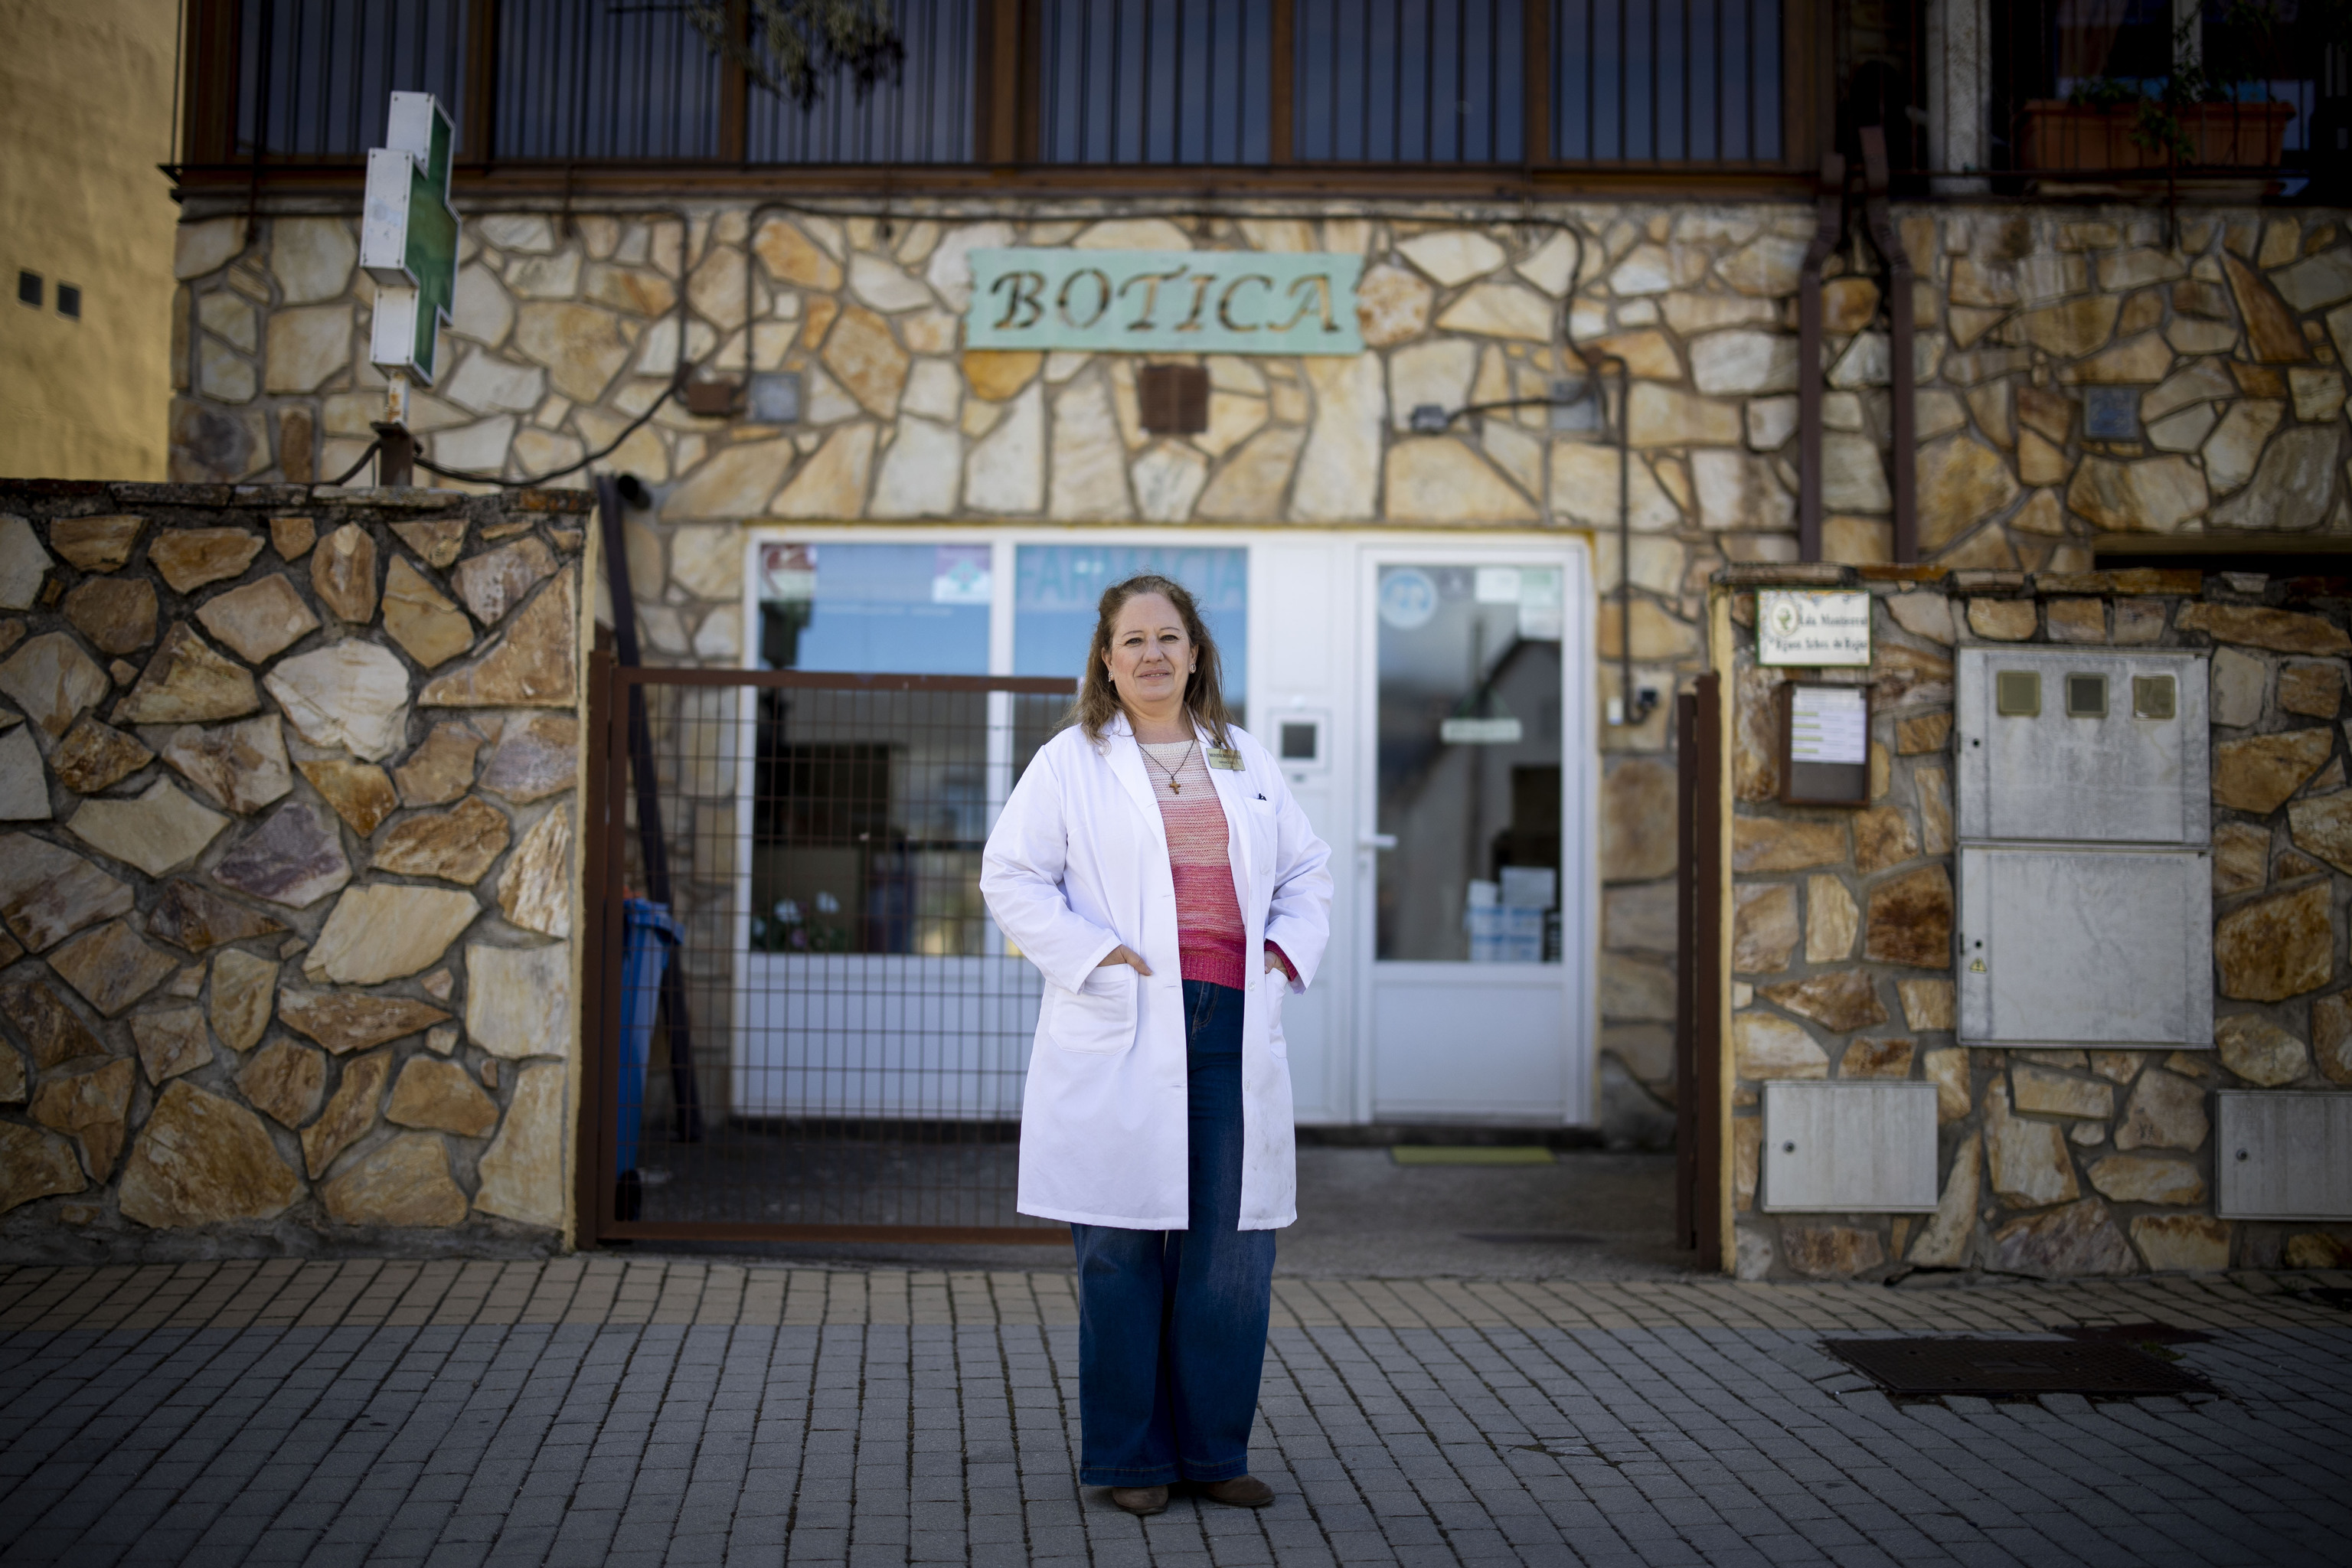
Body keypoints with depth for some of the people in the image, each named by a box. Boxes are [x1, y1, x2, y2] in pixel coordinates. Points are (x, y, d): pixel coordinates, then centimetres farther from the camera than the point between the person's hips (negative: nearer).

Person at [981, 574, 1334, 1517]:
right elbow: (1011, 876, -1)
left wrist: (1285, 952, 5)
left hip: (1232, 1031, 4)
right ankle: (1127, 1458, 15)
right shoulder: (1071, 762, 4)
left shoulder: (1247, 763, 17)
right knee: (1122, 1254, 1)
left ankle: (1213, 1451, 19)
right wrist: (1094, 956, -11)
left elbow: (1308, 871, 22)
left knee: (1233, 1252, 5)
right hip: (1122, 1036, -4)